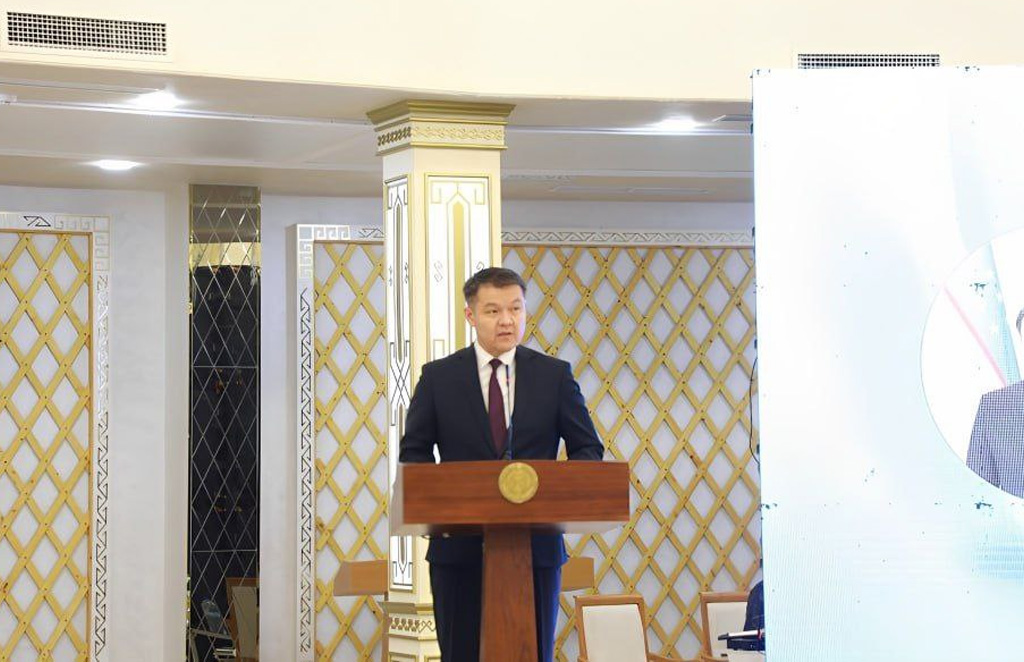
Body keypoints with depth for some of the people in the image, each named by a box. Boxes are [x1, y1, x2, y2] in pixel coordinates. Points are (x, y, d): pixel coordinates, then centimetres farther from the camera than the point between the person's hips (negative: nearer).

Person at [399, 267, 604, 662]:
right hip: (460, 545, 0)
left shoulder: (555, 375, 6)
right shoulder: (438, 377, 5)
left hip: (536, 545, 0)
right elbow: (413, 452, 7)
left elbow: (588, 449, 8)